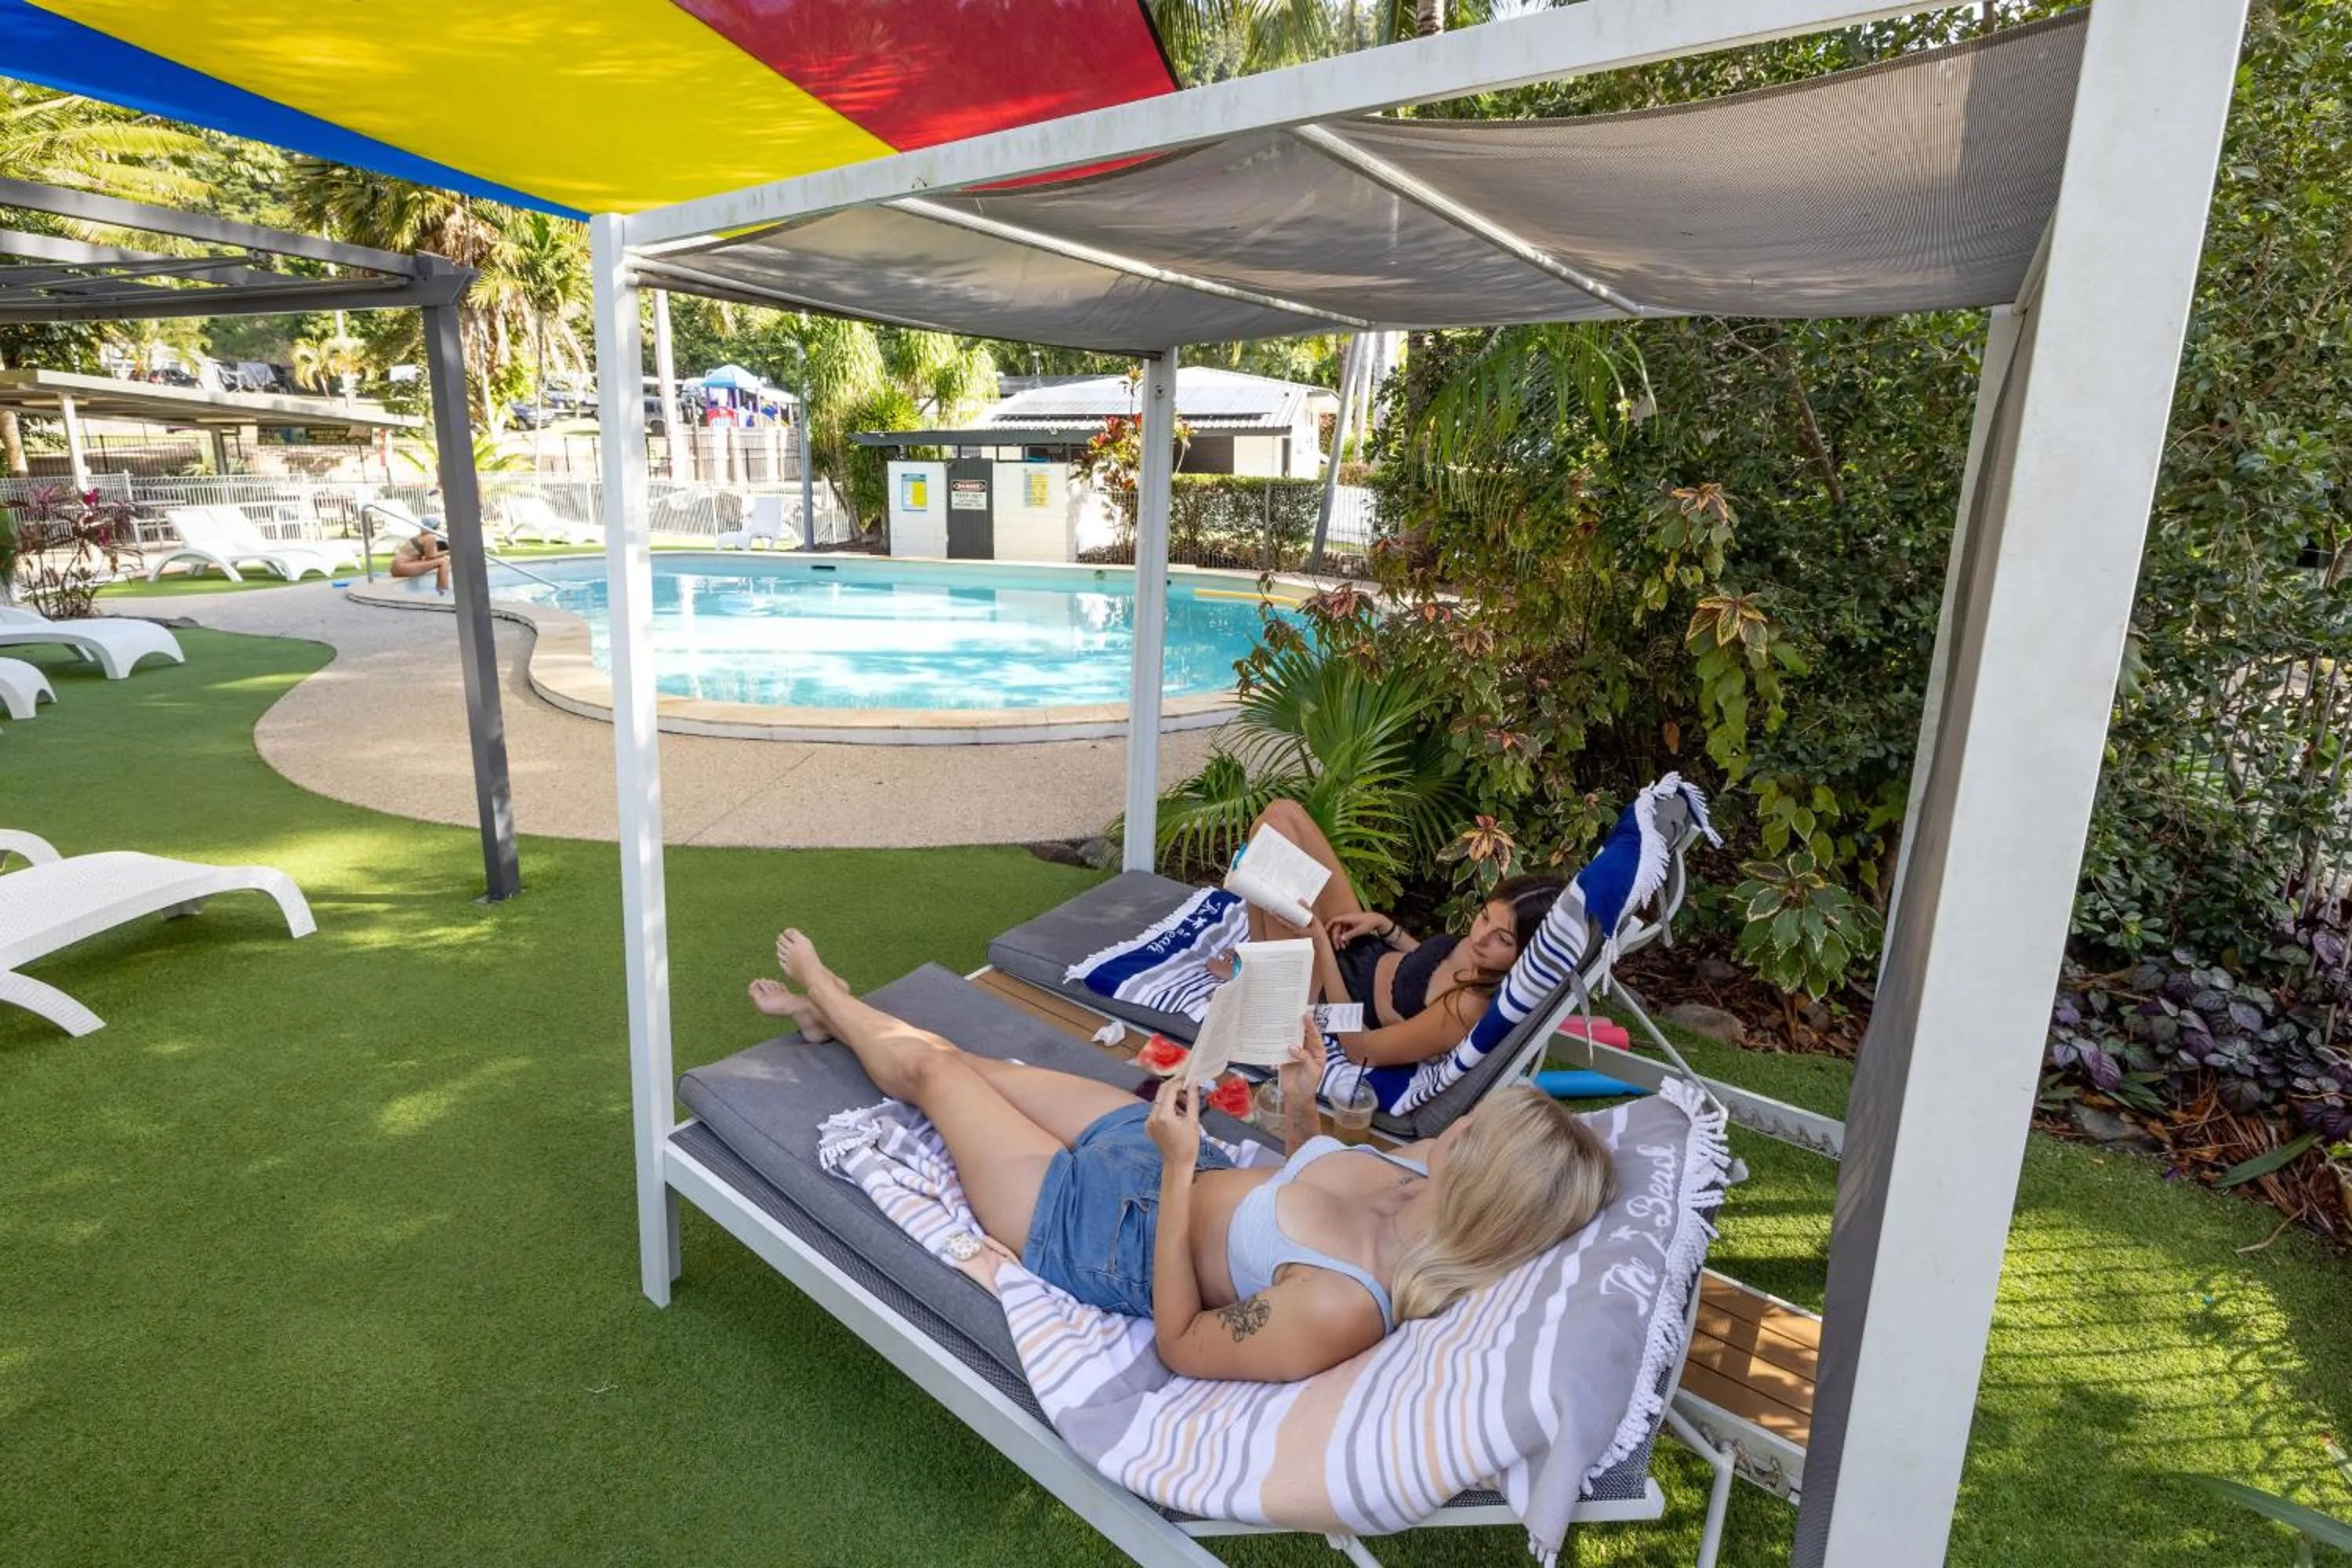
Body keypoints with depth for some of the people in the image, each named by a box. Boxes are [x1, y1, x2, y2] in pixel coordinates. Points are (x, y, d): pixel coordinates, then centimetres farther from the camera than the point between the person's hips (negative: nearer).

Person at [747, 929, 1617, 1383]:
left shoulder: (1341, 1306, -40)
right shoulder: (1424, 1169, -17)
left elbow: (1181, 1344, -26)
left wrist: (1176, 1169, -32)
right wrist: (1302, 1109, -13)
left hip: (1101, 1229, -6)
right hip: (1170, 1149, 6)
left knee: (930, 1070, 12)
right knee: (969, 1060, 21)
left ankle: (825, 994, 46)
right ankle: (832, 1013, 52)